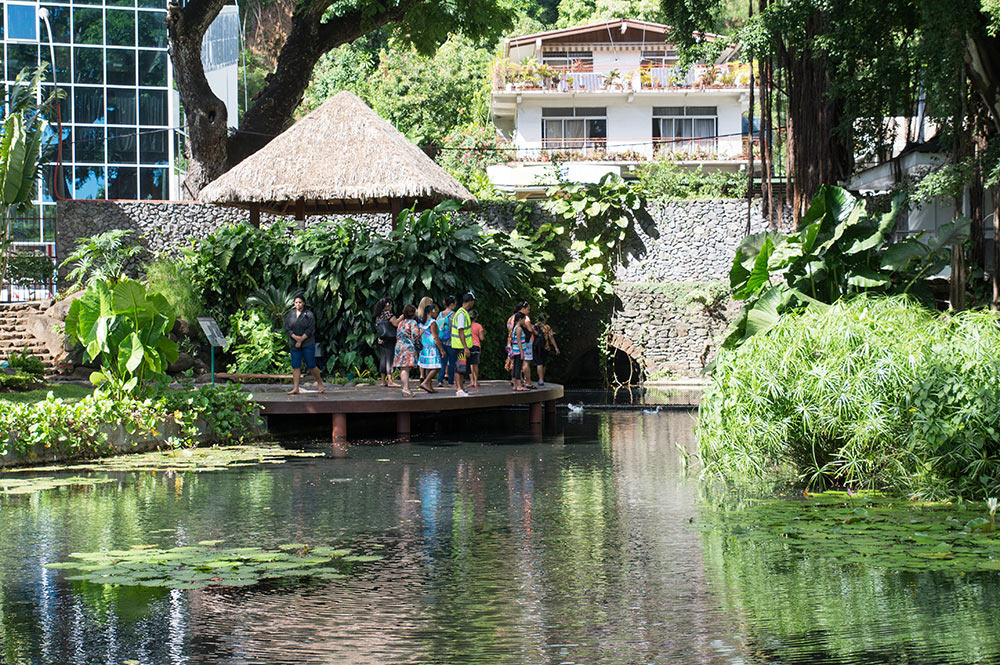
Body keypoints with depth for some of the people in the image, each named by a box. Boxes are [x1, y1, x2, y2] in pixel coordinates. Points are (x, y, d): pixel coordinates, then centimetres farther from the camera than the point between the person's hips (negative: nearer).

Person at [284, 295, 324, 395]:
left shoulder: (309, 315, -3)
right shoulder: (290, 315, 8)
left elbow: (310, 330, -9)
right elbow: (287, 329, 2)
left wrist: (301, 340, -13)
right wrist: (296, 337, -14)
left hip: (308, 344, -3)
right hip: (294, 345, 3)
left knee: (311, 366, -1)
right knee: (295, 366, 1)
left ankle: (320, 383, 17)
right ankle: (295, 388, 2)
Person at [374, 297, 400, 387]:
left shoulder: (378, 316, 13)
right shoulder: (387, 313, -11)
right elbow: (396, 323, -17)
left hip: (381, 340, 8)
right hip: (389, 340, -8)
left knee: (383, 359, 10)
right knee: (390, 359, -10)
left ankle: (383, 380, 12)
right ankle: (390, 381, -15)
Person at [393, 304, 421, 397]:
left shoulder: (401, 323, 16)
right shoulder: (412, 323, -6)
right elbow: (416, 335, -13)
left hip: (399, 347, 7)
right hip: (409, 347, -7)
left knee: (402, 369, 8)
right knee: (406, 368, -14)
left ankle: (406, 388, 13)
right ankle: (406, 389, -22)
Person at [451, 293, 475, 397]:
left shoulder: (464, 313, 15)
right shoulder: (461, 314, -17)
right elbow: (461, 332, -21)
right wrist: (466, 348, -23)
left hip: (464, 346, 10)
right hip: (461, 347, -10)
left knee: (463, 369, 13)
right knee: (459, 368, -8)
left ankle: (461, 388, 18)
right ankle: (459, 389, -8)